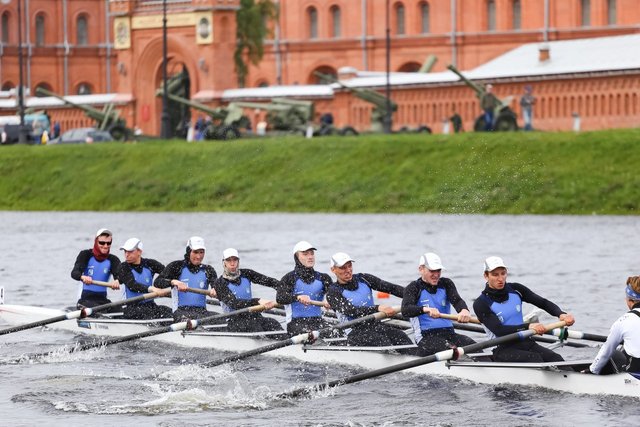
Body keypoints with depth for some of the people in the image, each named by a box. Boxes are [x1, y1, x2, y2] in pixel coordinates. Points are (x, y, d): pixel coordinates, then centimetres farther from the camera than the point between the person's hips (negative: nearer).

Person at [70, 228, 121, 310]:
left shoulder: (112, 260, 5)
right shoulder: (86, 255, -2)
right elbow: (74, 273, -17)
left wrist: (117, 281, -41)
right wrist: (83, 277, -42)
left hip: (102, 299, 4)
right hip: (85, 299, -4)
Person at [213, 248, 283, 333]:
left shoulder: (245, 274, 11)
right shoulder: (220, 284, -4)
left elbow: (268, 281, 2)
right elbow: (233, 303, -18)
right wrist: (258, 301, -30)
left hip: (253, 316, 4)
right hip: (235, 321, -4)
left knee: (273, 323, -25)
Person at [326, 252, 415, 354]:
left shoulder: (363, 279, 10)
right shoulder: (333, 293, -4)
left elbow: (391, 288, 3)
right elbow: (350, 311, -20)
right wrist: (377, 308, -34)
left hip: (374, 324, 4)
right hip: (355, 333, -4)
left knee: (400, 336, -24)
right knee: (381, 340, -32)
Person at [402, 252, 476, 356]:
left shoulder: (446, 284, 16)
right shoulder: (414, 287, 3)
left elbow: (457, 300, -3)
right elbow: (405, 310, -15)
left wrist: (464, 310, -30)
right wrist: (426, 309, -36)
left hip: (449, 333, 4)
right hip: (427, 337, -4)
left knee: (471, 344, -26)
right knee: (451, 349, -35)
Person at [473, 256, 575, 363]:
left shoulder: (515, 290, 9)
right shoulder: (481, 304, -7)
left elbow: (543, 303, 5)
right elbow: (499, 331, -19)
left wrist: (561, 314, -15)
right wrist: (528, 327, -30)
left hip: (525, 343, 4)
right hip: (503, 350, -4)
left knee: (557, 359, -24)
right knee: (534, 358, -33)